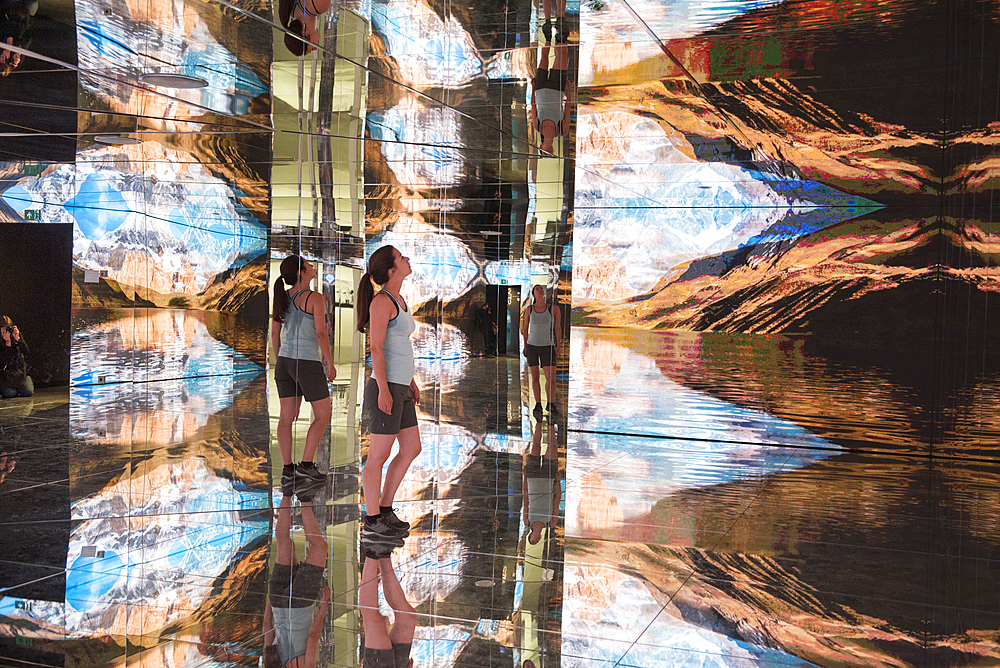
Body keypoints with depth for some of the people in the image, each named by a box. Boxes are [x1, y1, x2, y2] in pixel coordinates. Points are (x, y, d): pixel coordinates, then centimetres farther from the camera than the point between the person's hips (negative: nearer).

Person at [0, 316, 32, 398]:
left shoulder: (18, 335, -2)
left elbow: (26, 352, -13)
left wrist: (18, 339, -26)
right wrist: (7, 342, -30)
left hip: (20, 370, 2)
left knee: (27, 392, -20)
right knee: (10, 393, -24)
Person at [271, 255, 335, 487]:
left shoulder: (282, 298, 8)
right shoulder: (314, 298, -12)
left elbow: (274, 333, 12)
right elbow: (321, 333, -16)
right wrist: (330, 363, -8)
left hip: (285, 361, 7)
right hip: (308, 363, -7)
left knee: (286, 416, 7)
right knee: (323, 414, 4)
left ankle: (287, 469, 7)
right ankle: (306, 465, 0)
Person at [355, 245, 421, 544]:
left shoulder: (398, 300, 15)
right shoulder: (381, 301, -13)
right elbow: (376, 347, -18)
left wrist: (411, 381, 21)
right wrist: (384, 389, -22)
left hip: (400, 387, 10)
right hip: (385, 387, -10)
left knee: (412, 449, 13)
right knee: (379, 455, -2)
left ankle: (384, 510, 23)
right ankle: (372, 524, 7)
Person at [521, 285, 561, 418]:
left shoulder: (554, 308, -6)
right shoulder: (529, 309, -1)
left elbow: (558, 328, 0)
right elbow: (525, 328, 7)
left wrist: (558, 346, -3)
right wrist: (525, 346, 6)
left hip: (548, 347, -1)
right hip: (532, 346, 1)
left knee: (551, 379, -8)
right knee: (535, 377, 5)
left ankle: (551, 404, 12)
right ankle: (538, 405, 16)